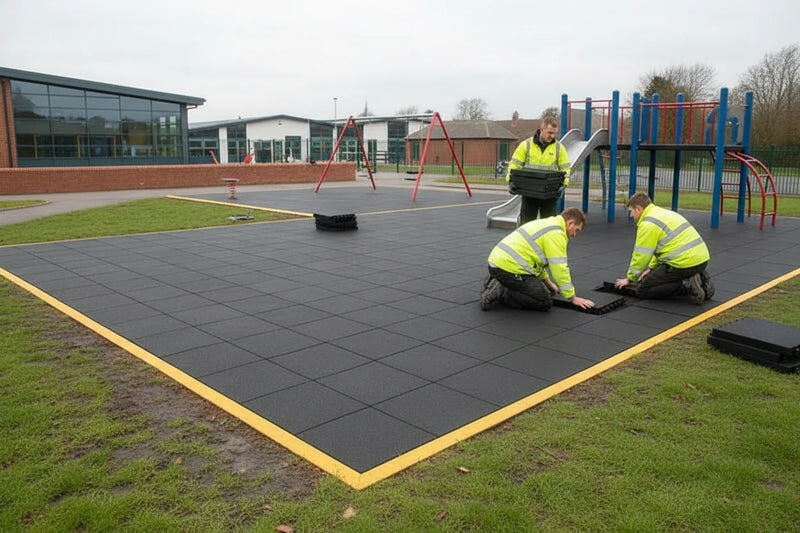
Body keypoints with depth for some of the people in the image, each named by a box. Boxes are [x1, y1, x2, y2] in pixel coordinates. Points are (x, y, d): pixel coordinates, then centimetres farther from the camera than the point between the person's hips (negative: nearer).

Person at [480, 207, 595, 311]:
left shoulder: (545, 224, 22)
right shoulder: (556, 234, -9)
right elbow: (560, 269, -10)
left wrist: (548, 283, 35)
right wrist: (573, 298, 0)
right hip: (510, 268, -10)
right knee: (545, 302, -4)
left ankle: (494, 284, 12)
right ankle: (501, 293, -12)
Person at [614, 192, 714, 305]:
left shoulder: (647, 224, -11)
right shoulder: (663, 213, 20)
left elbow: (641, 256, -7)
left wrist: (629, 279, 6)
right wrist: (651, 268, 31)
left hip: (685, 263, -10)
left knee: (642, 290, -1)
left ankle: (687, 286, -11)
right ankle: (699, 281, 11)